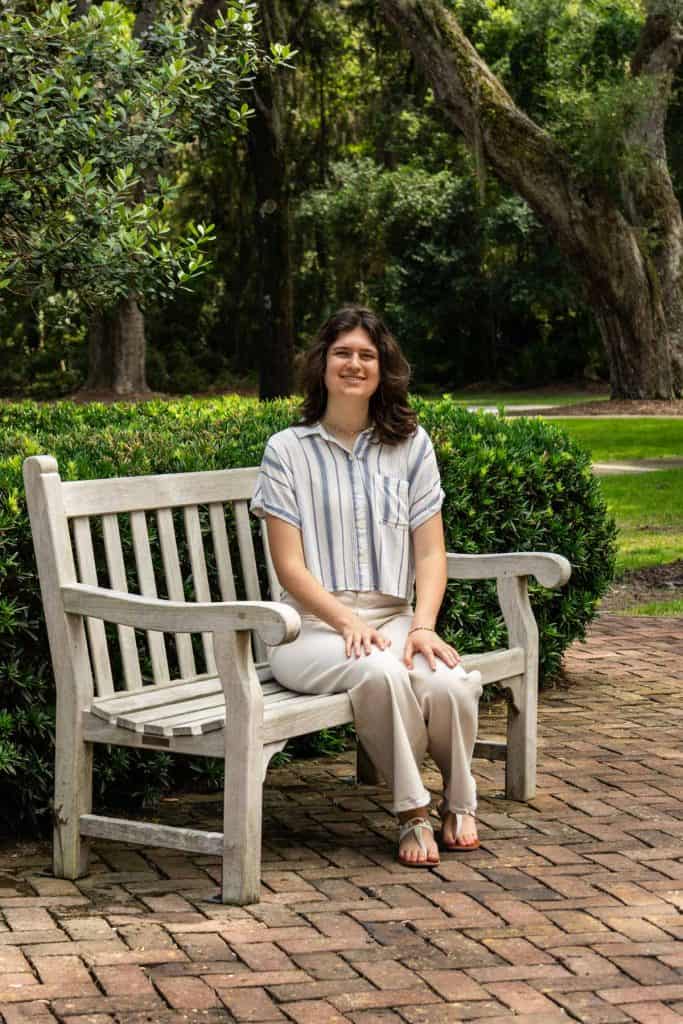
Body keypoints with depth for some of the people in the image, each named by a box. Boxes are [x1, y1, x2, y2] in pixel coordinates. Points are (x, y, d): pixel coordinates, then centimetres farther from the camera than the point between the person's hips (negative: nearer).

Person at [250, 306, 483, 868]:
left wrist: (423, 625, -11)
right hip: (314, 626, -2)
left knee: (448, 682, -31)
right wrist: (350, 623, -18)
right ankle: (414, 811, -16)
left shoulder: (411, 445, 12)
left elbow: (430, 552, 7)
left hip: (394, 618, 3)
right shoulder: (288, 450, 4)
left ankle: (459, 804, -2)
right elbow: (290, 565, -3)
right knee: (382, 674, -37)